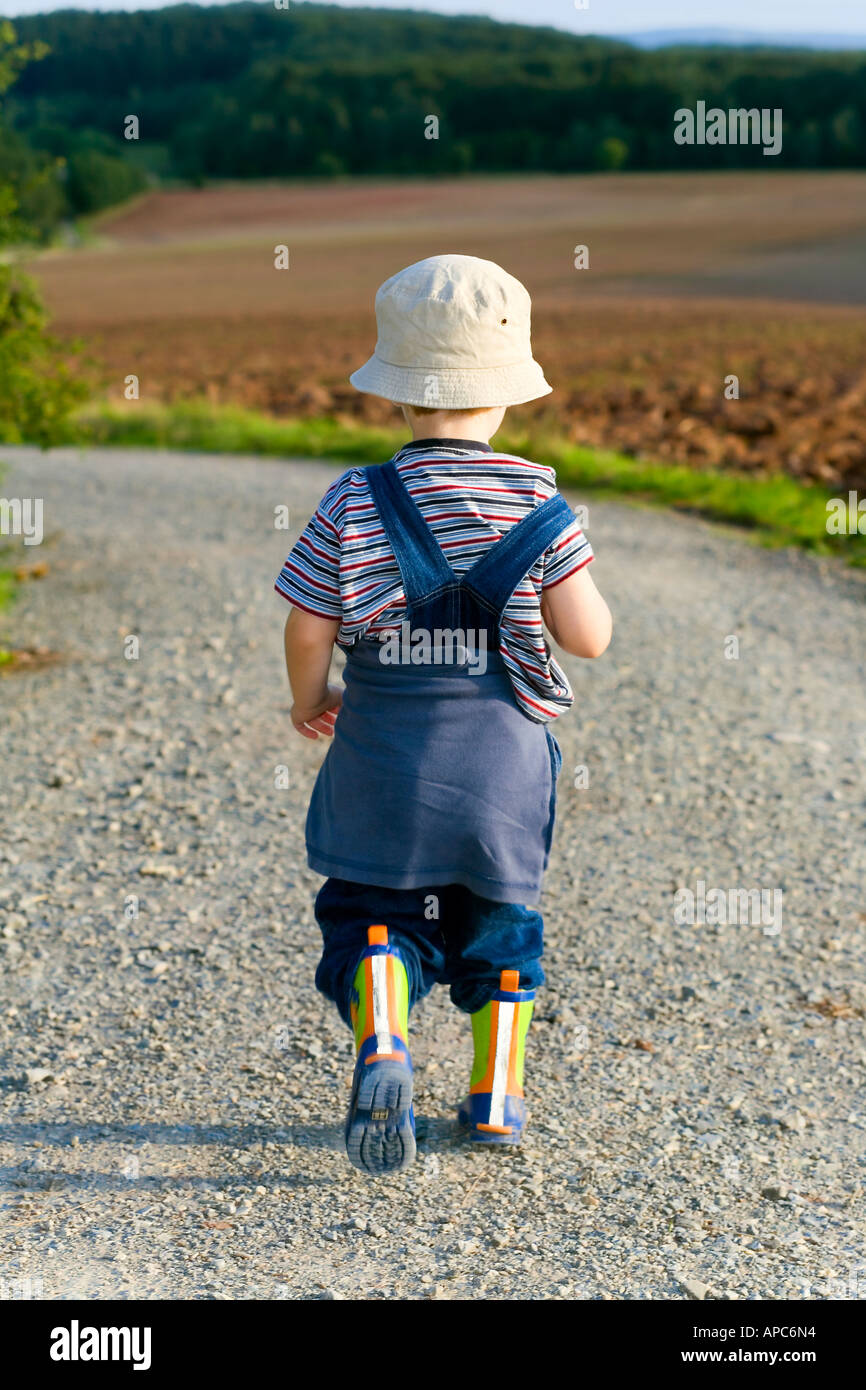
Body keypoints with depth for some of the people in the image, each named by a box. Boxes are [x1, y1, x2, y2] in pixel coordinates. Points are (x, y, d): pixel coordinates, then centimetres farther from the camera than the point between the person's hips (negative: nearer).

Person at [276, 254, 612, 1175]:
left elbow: (308, 630, -6)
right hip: (503, 755, 1)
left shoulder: (353, 504, -8)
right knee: (502, 918, 18)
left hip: (382, 759, -1)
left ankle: (380, 1048, -17)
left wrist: (308, 703, 13)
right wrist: (578, 581, 12)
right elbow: (588, 637, -9)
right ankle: (497, 1098, 24)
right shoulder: (537, 503, -7)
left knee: (371, 913, 10)